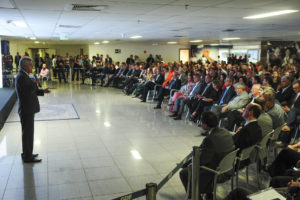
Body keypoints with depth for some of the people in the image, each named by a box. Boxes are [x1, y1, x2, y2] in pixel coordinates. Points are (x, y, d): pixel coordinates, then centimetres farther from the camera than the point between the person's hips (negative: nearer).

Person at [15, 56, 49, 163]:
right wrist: (35, 83, -13)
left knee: (28, 133, 18)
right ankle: (27, 157, 7)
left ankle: (27, 153, 29)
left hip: (28, 109, 10)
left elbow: (30, 91, 19)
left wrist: (42, 91, 9)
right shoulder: (21, 77, -18)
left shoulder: (23, 76, 14)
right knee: (27, 133, -2)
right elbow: (28, 90, -28)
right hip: (26, 110, -10)